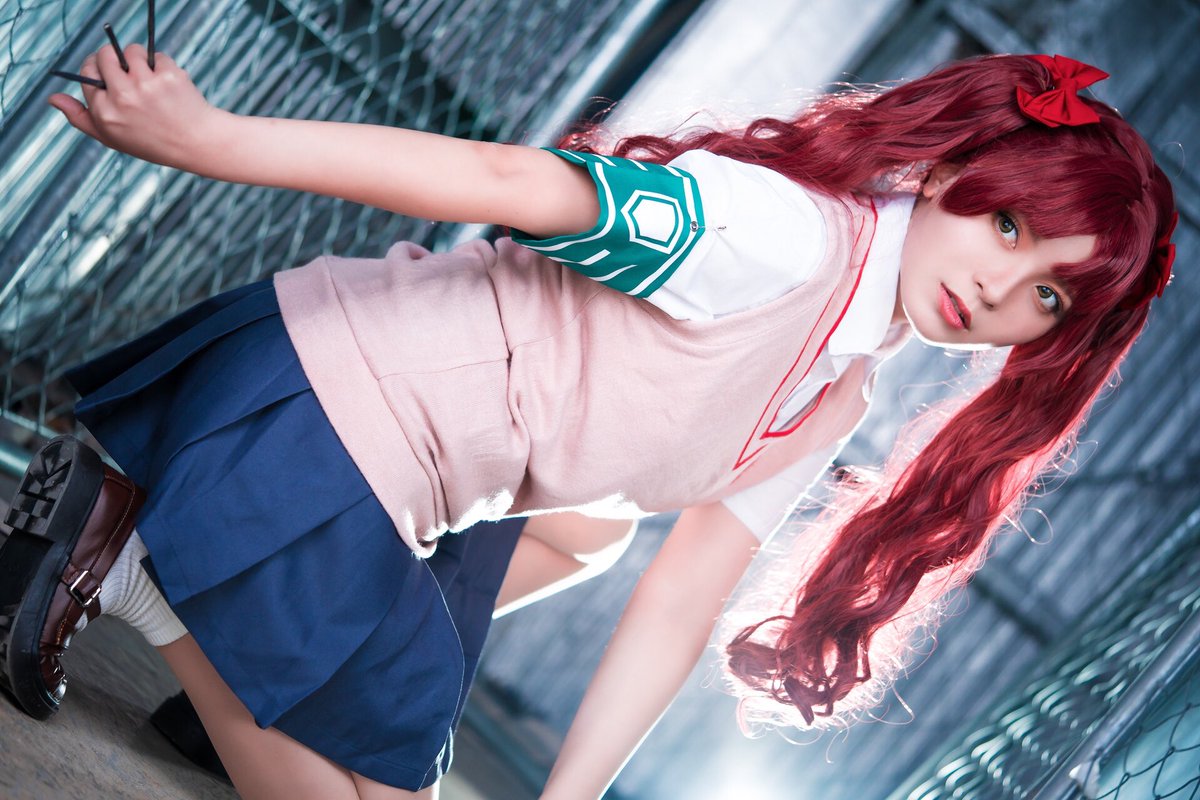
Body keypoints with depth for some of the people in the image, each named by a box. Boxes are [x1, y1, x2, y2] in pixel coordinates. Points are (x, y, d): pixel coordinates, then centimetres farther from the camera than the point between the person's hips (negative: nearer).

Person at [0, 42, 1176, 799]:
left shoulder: (824, 407, 9)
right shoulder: (788, 234, -19)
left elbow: (675, 611, 7)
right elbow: (506, 179, -26)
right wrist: (211, 138, -28)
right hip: (302, 415, -9)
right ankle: (129, 564, 7)